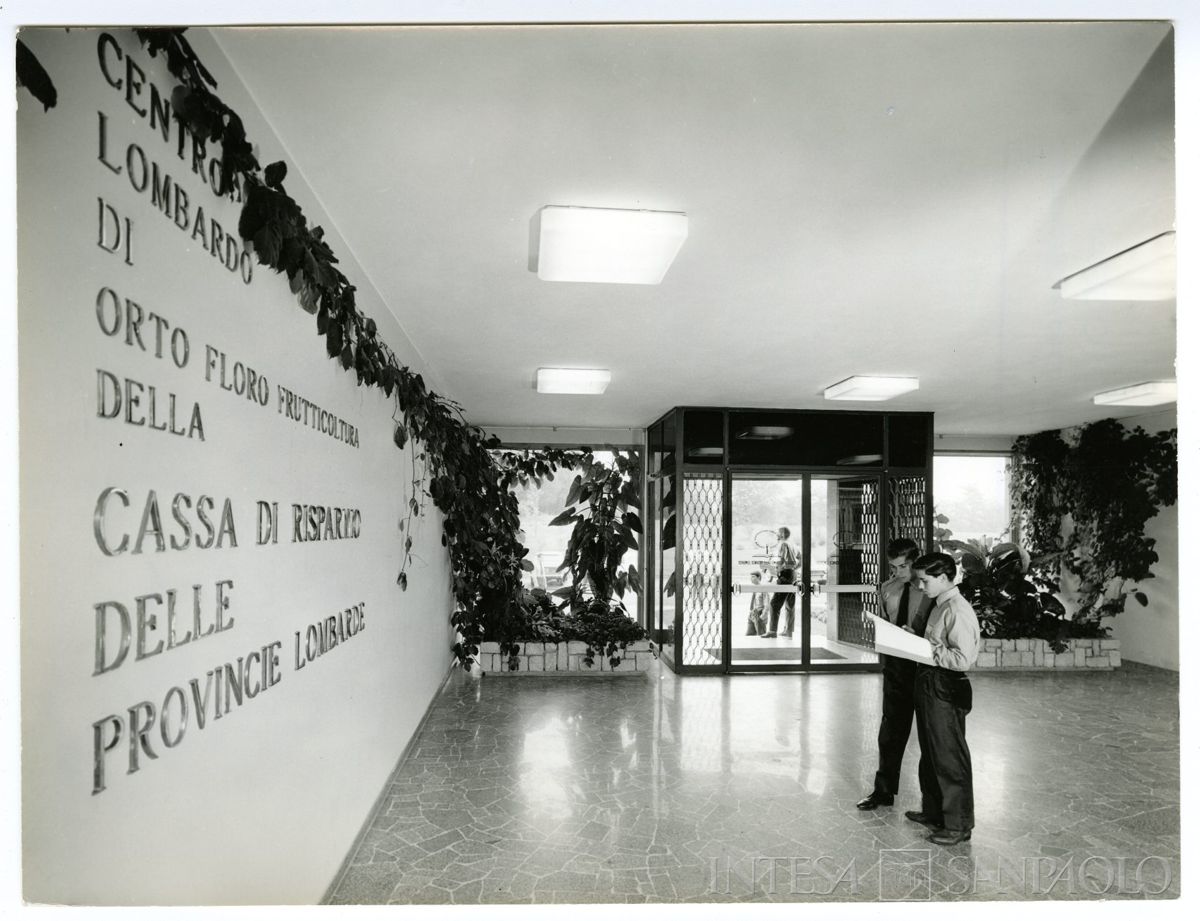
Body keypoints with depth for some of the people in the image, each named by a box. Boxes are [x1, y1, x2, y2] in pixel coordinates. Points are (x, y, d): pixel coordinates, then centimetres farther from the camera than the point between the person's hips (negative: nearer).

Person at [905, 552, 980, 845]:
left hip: (946, 690, -10)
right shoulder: (939, 606, 10)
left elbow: (963, 659, -27)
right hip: (930, 685, 10)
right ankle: (933, 812, 37)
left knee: (950, 758, 3)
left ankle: (958, 825, 17)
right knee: (931, 753, 21)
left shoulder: (958, 612, -20)